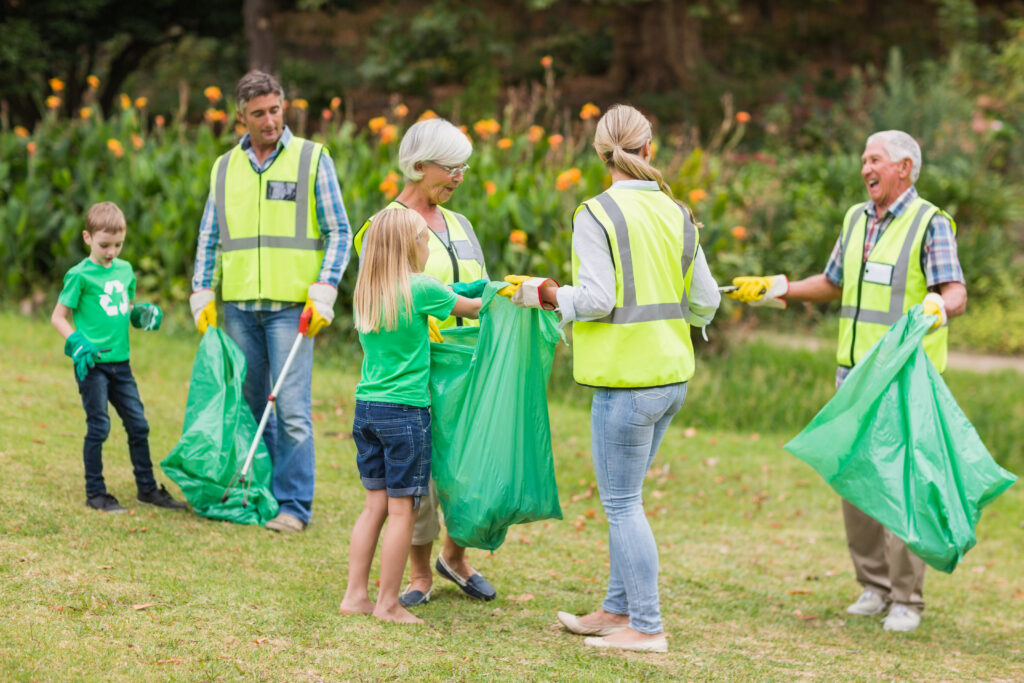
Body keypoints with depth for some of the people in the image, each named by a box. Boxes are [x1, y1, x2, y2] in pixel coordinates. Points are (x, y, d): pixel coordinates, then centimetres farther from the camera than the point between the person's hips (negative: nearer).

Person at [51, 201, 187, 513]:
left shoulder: (125, 270, 11)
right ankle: (95, 493, 7)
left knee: (138, 424, 9)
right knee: (98, 427, -3)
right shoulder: (80, 275, -8)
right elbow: (58, 316, -4)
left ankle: (147, 488, 19)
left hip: (120, 361, 6)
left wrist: (143, 314, 3)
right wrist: (76, 344, -18)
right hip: (92, 363, -6)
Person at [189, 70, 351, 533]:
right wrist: (202, 297, 7)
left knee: (293, 411, -8)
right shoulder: (225, 168, 13)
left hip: (291, 307, -4)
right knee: (250, 408, 9)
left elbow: (339, 233, 2)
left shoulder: (313, 159, 3)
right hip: (238, 308, 4)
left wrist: (322, 295, -8)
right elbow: (209, 240, 18)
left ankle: (294, 505, -3)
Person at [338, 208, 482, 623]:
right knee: (402, 510, 1)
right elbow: (472, 308, 3)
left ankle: (355, 595, 13)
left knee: (375, 504, 12)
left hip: (366, 406, 6)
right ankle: (387, 604, 4)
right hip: (404, 411, -6)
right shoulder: (420, 289, -10)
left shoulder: (365, 293, 7)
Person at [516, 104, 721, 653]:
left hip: (626, 380, -7)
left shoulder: (596, 214, -11)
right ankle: (618, 609, 26)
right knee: (623, 498, 18)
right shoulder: (676, 214, 7)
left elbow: (597, 299, -17)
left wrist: (553, 297, 1)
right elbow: (705, 301, 10)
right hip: (671, 376, 7)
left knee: (622, 503, 1)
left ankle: (647, 627, 3)